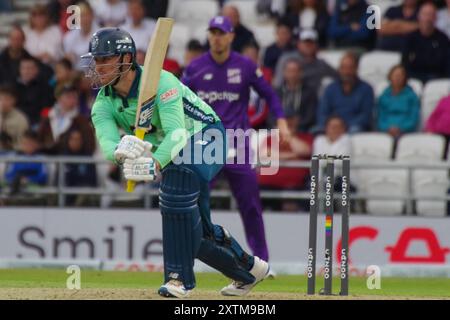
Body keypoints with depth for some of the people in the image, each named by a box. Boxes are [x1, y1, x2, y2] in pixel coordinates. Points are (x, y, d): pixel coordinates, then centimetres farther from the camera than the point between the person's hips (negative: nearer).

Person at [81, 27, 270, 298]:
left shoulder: (160, 82, -29)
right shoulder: (104, 103, -11)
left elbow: (177, 133, -41)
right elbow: (107, 143, -30)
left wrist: (155, 164, -60)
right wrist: (121, 151, -55)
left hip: (207, 137, -8)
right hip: (172, 156, 8)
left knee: (176, 177, -36)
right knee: (194, 228, 8)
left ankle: (181, 278, -33)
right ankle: (248, 269, 36)